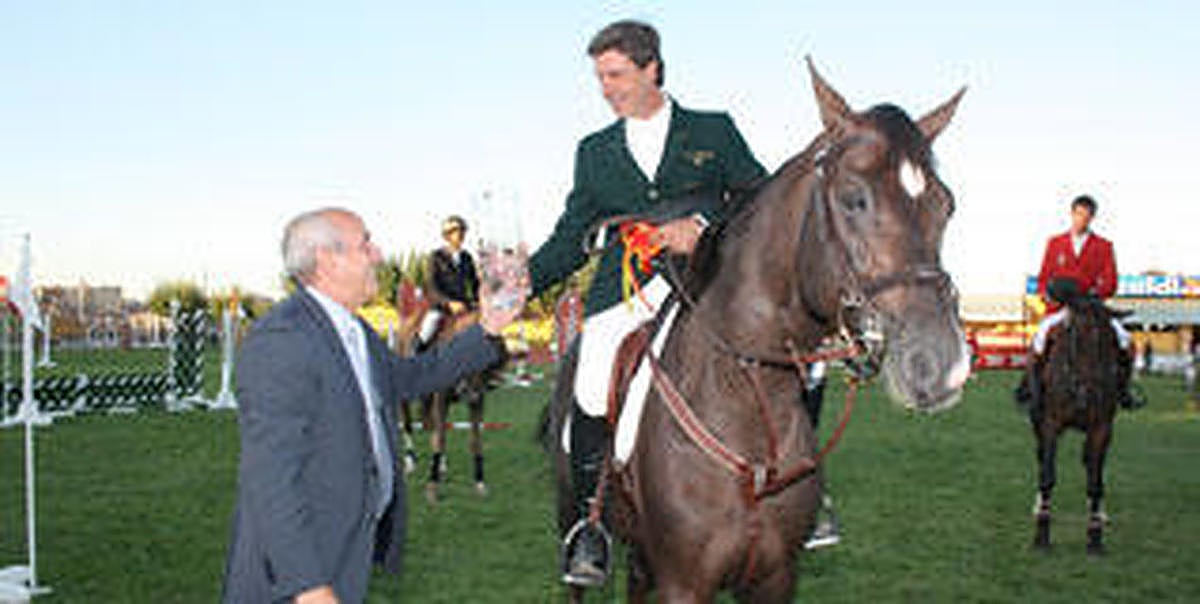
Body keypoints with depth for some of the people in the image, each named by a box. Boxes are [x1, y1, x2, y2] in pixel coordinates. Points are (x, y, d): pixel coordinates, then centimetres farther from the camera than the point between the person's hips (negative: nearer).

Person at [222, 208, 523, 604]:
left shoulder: (354, 331, 10)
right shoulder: (281, 339, -22)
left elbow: (409, 377, 27)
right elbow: (271, 476, -26)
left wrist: (484, 333, 20)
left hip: (353, 547, 9)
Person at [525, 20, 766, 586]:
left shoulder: (713, 131, 15)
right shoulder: (594, 152, 23)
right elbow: (569, 241, 20)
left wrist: (705, 228, -13)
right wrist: (525, 280, 3)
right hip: (624, 292, 1)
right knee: (592, 395, -21)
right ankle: (589, 520, -2)